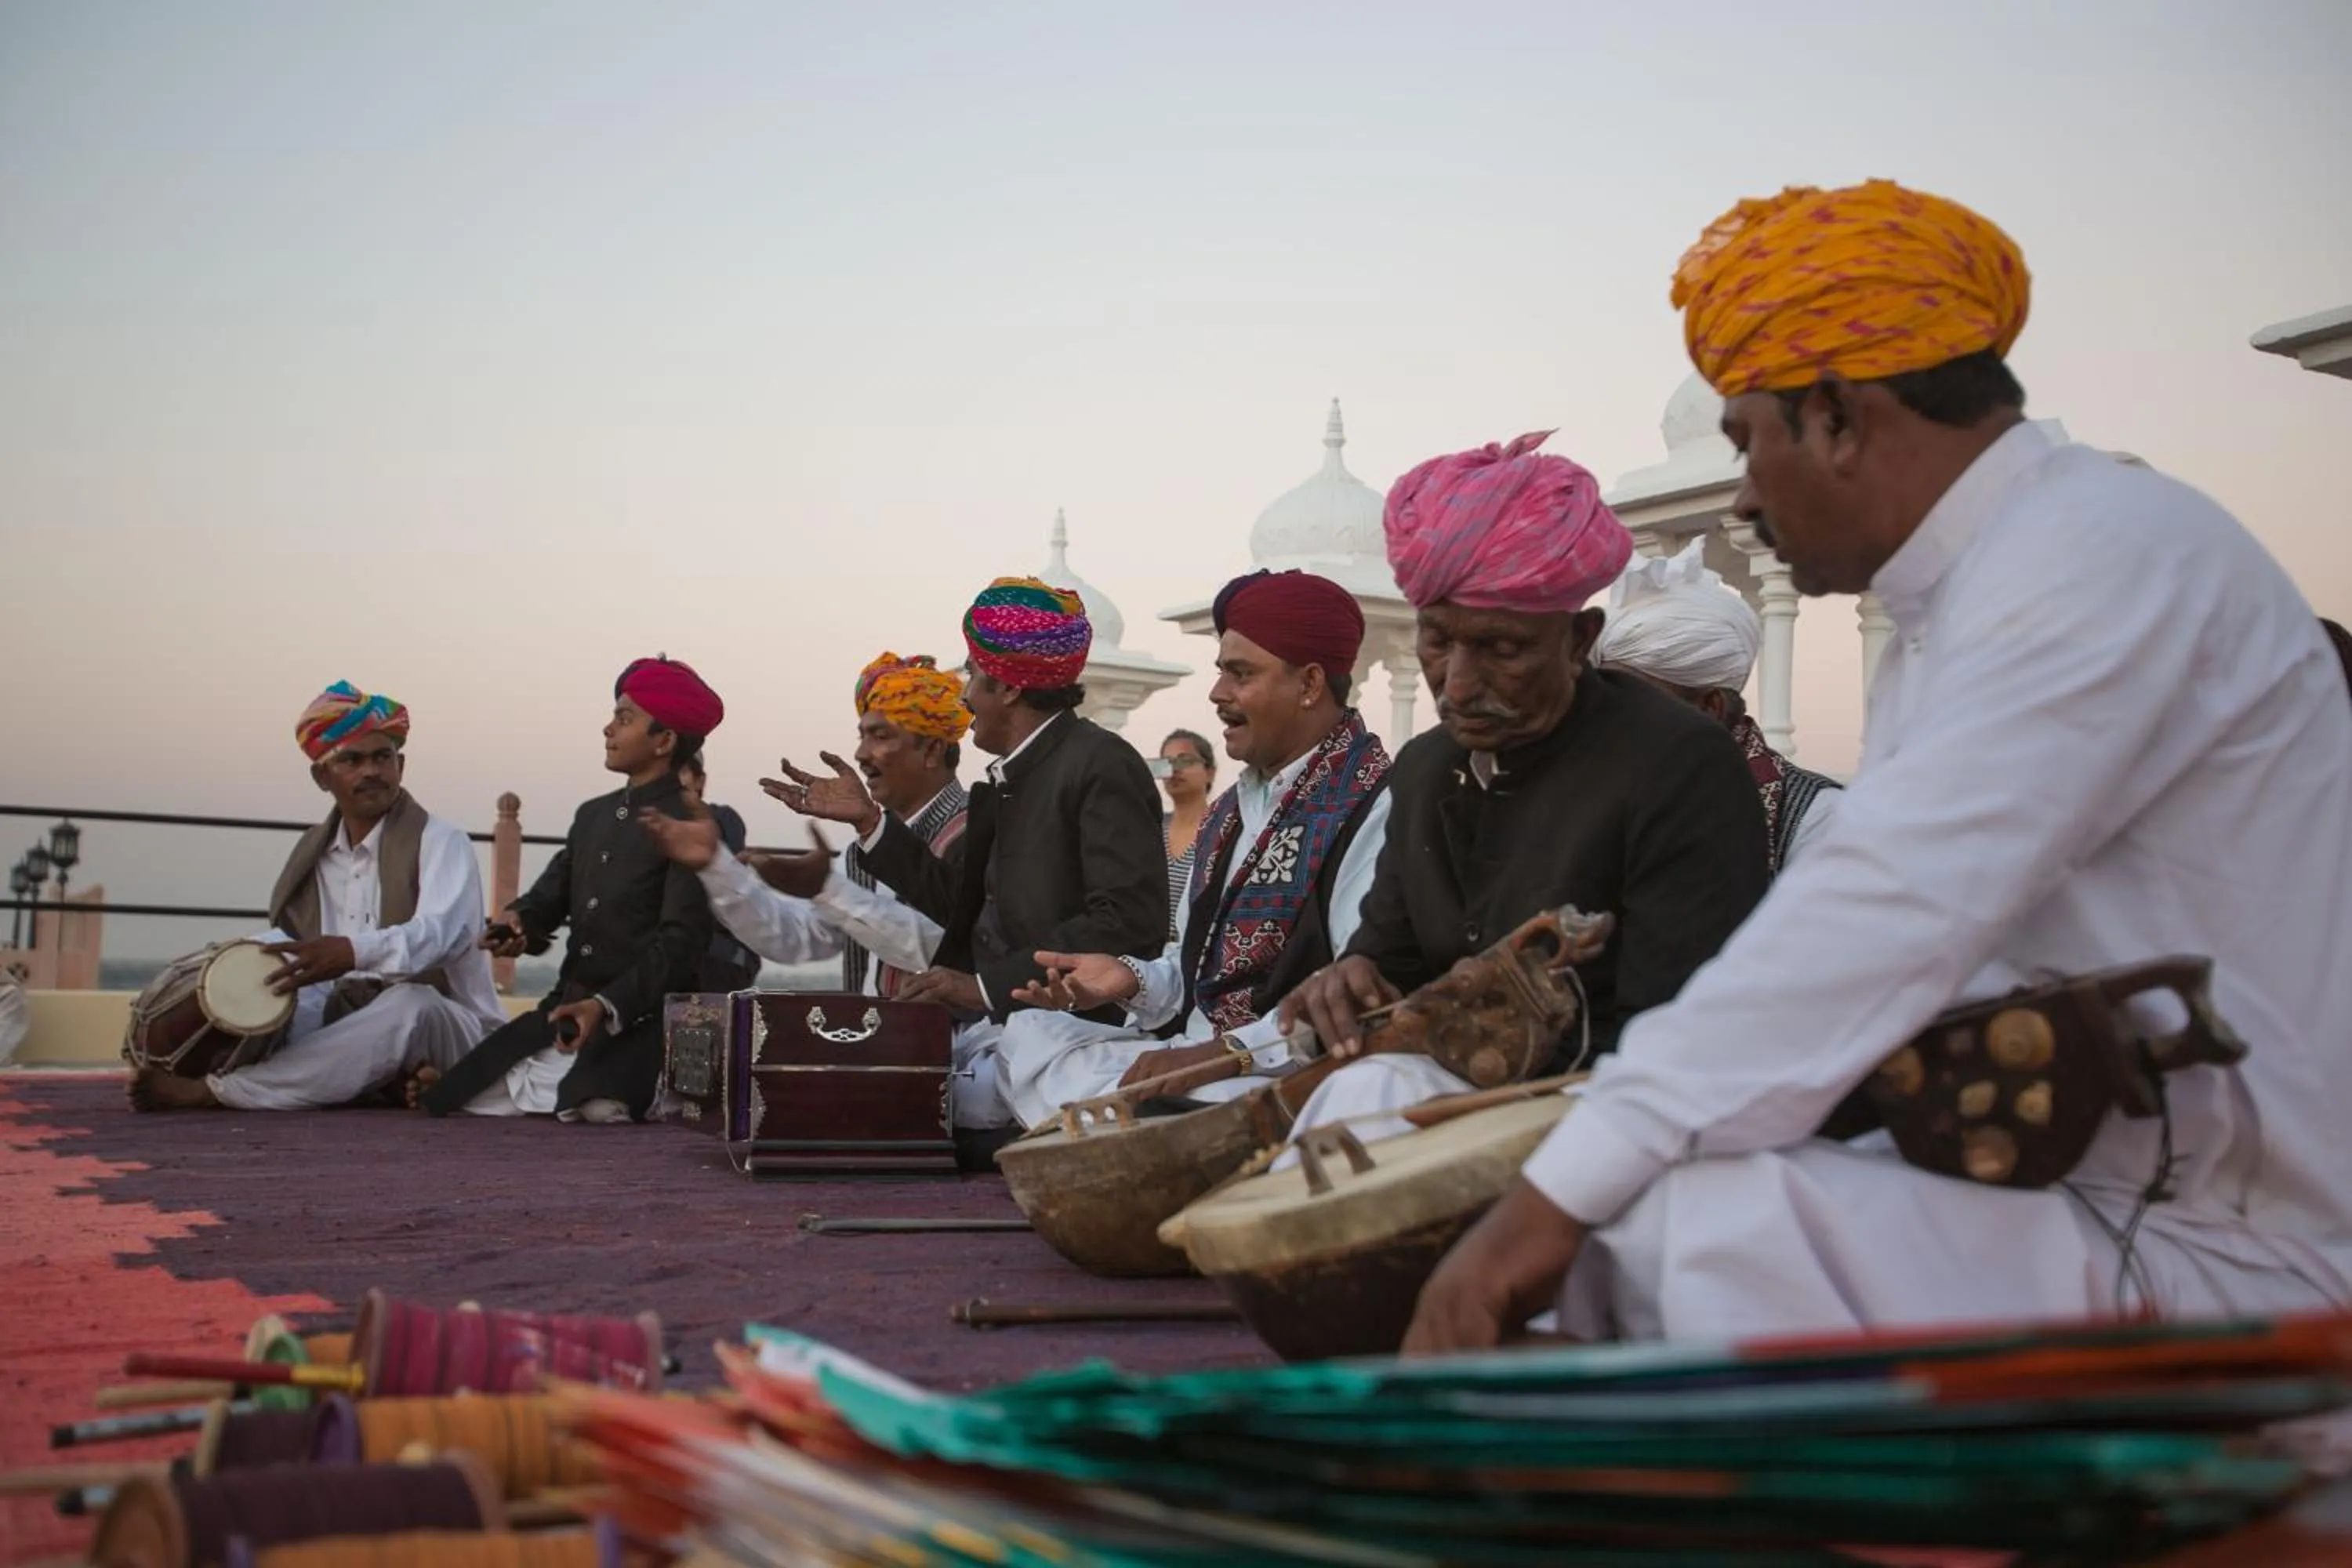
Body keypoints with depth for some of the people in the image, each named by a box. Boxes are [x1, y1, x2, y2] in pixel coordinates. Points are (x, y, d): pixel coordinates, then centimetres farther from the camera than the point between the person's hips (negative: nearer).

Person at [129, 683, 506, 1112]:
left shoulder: (441, 842, -6)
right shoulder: (312, 852, 13)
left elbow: (439, 930, -26)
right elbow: (282, 941, 6)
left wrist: (353, 952, -45)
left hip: (448, 1030, -5)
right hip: (348, 1028, 6)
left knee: (409, 1004, -37)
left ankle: (214, 1091, -38)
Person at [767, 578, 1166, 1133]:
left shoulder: (1103, 766, -11)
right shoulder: (1011, 776, 17)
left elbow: (1129, 922, -21)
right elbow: (954, 899, 21)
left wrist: (986, 985, -22)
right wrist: (866, 818, 14)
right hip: (979, 1023, 9)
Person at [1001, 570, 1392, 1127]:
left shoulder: (1371, 807, -13)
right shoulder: (1231, 810, 17)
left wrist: (1224, 1051, -24)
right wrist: (1134, 980, 2)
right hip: (1201, 1063, 9)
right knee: (1032, 1031, -1)